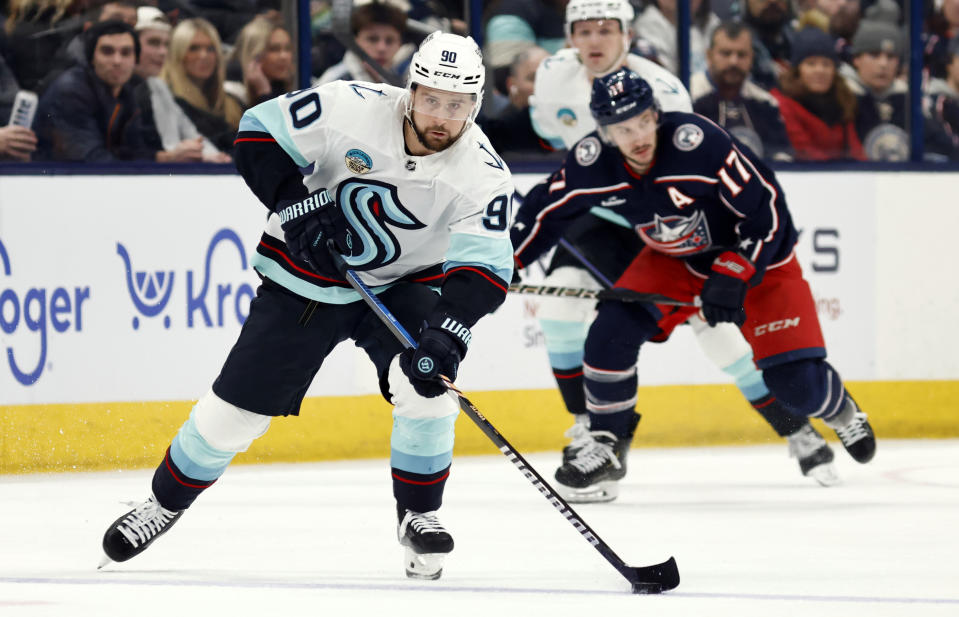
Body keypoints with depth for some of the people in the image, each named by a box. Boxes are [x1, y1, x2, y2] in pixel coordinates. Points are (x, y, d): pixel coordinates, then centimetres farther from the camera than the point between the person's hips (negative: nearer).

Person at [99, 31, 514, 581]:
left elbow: (484, 268, -25)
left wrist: (448, 333, -41)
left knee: (426, 386, -24)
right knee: (236, 407, 0)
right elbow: (259, 134, -14)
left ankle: (418, 515, -2)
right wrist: (296, 204, -25)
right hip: (306, 277, 0)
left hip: (402, 285, 1)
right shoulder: (353, 108, -23)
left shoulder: (484, 174, -21)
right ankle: (166, 501, 24)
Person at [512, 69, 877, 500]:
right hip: (673, 260, 4)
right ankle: (607, 446, 3)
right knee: (613, 330, -17)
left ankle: (839, 409, 28)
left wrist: (732, 278, -31)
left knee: (796, 382, -10)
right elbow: (547, 209, -1)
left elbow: (765, 208, -28)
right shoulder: (593, 163, -20)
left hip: (756, 256, -4)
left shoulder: (700, 143, -35)